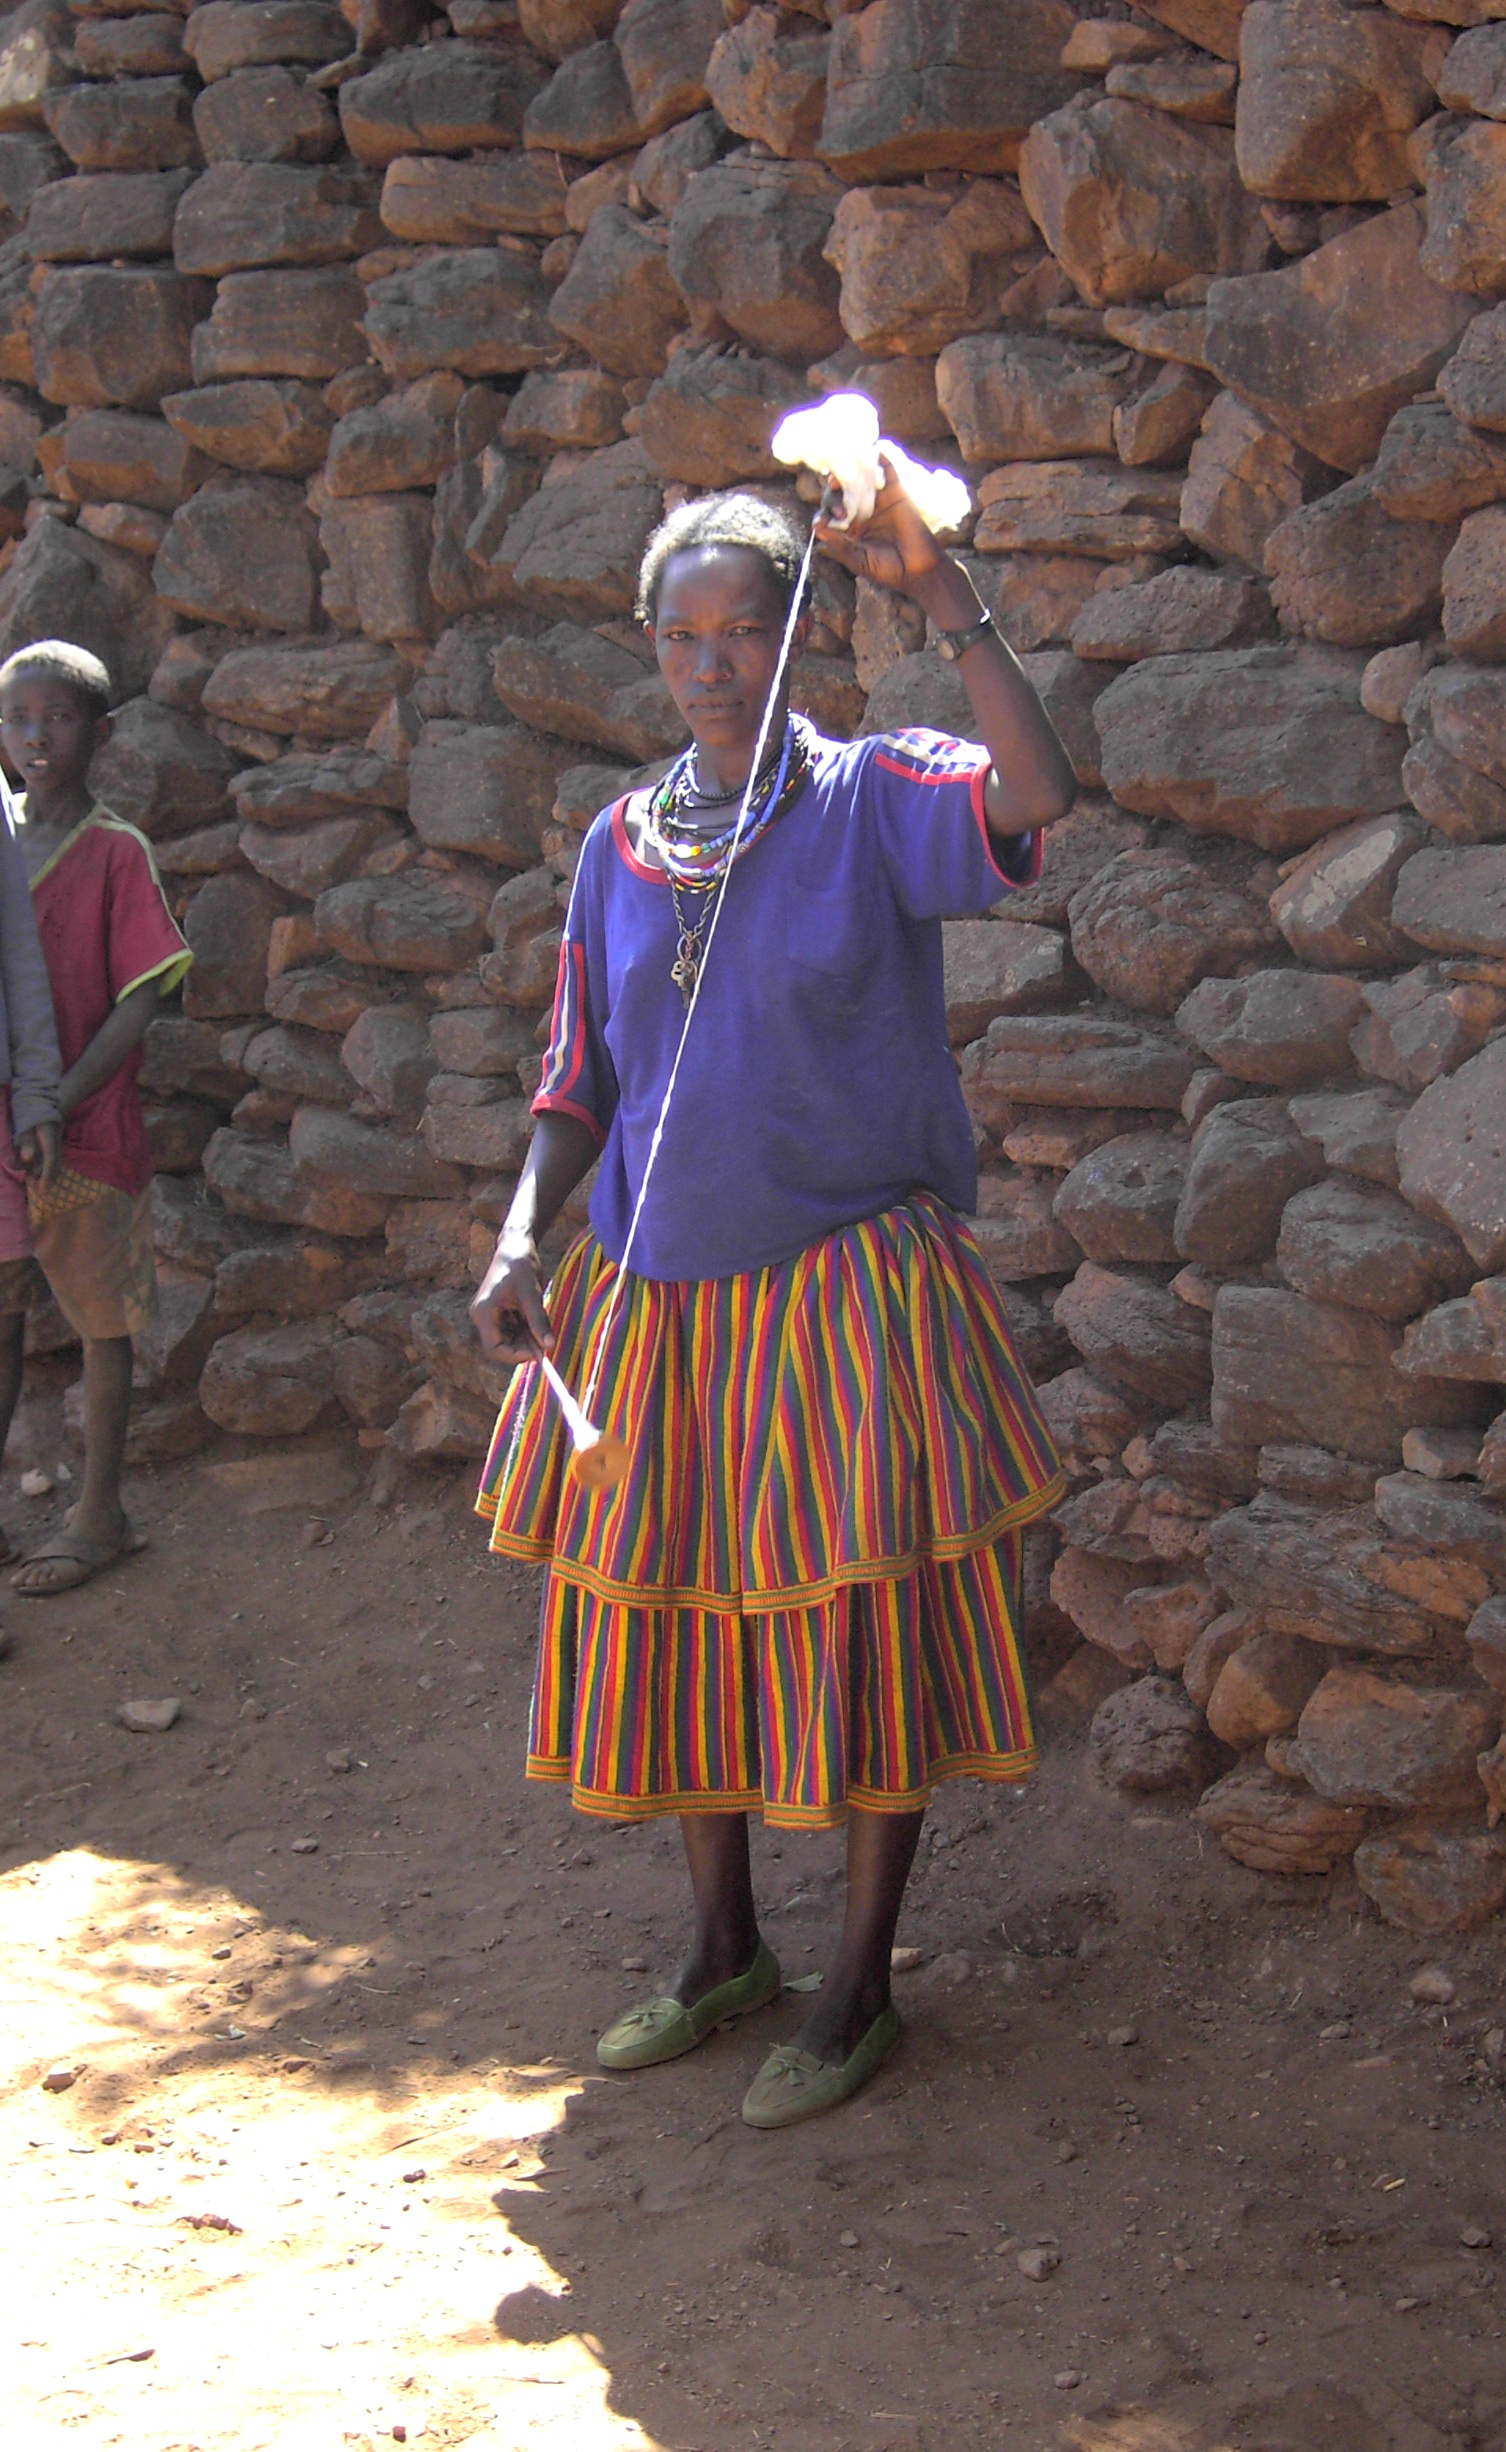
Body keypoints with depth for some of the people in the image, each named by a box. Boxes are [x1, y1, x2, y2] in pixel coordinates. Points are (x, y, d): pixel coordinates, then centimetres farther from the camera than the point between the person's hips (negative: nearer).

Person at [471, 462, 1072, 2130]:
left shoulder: (875, 801, -5)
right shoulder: (622, 845, 7)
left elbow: (1040, 794, -26)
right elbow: (581, 1081, 10)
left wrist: (936, 588, -30)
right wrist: (522, 1240, -5)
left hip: (847, 1287, -4)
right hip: (661, 1288, 5)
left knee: (864, 1637, 1)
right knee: (667, 1620, 11)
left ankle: (859, 1989, 17)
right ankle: (723, 1954, 30)